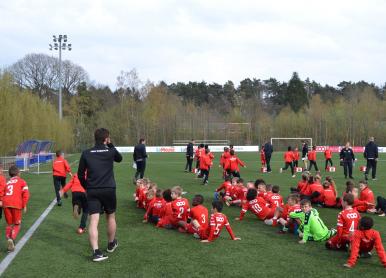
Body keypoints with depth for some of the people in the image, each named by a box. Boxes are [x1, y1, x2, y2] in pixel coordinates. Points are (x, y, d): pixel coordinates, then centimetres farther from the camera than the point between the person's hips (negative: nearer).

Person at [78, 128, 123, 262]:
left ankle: (96, 252, -16)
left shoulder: (86, 153, 2)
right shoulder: (111, 152, -1)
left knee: (93, 221, -5)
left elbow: (80, 174, 5)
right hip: (108, 190, 0)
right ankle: (111, 244, 38)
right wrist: (111, 145, 19)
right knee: (110, 217, 20)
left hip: (92, 191, 0)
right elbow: (120, 158, 23)